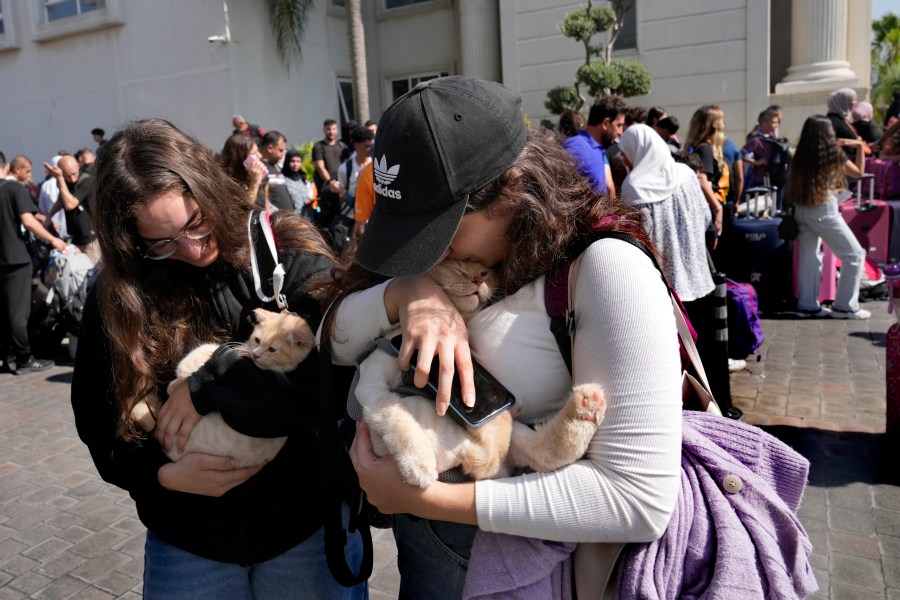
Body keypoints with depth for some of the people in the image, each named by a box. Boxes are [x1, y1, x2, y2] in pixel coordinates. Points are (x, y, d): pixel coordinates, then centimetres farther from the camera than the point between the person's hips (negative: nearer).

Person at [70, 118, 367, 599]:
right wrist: (162, 474, -14)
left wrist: (208, 388, -23)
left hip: (308, 522, -1)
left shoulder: (289, 252, -13)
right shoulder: (119, 296, -4)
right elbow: (96, 423, 3)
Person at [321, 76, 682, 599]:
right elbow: (334, 337, -6)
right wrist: (406, 290, -27)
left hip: (540, 542, -5)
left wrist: (425, 498, -30)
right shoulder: (469, 245, -6)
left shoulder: (605, 267, -26)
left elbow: (642, 501, -31)